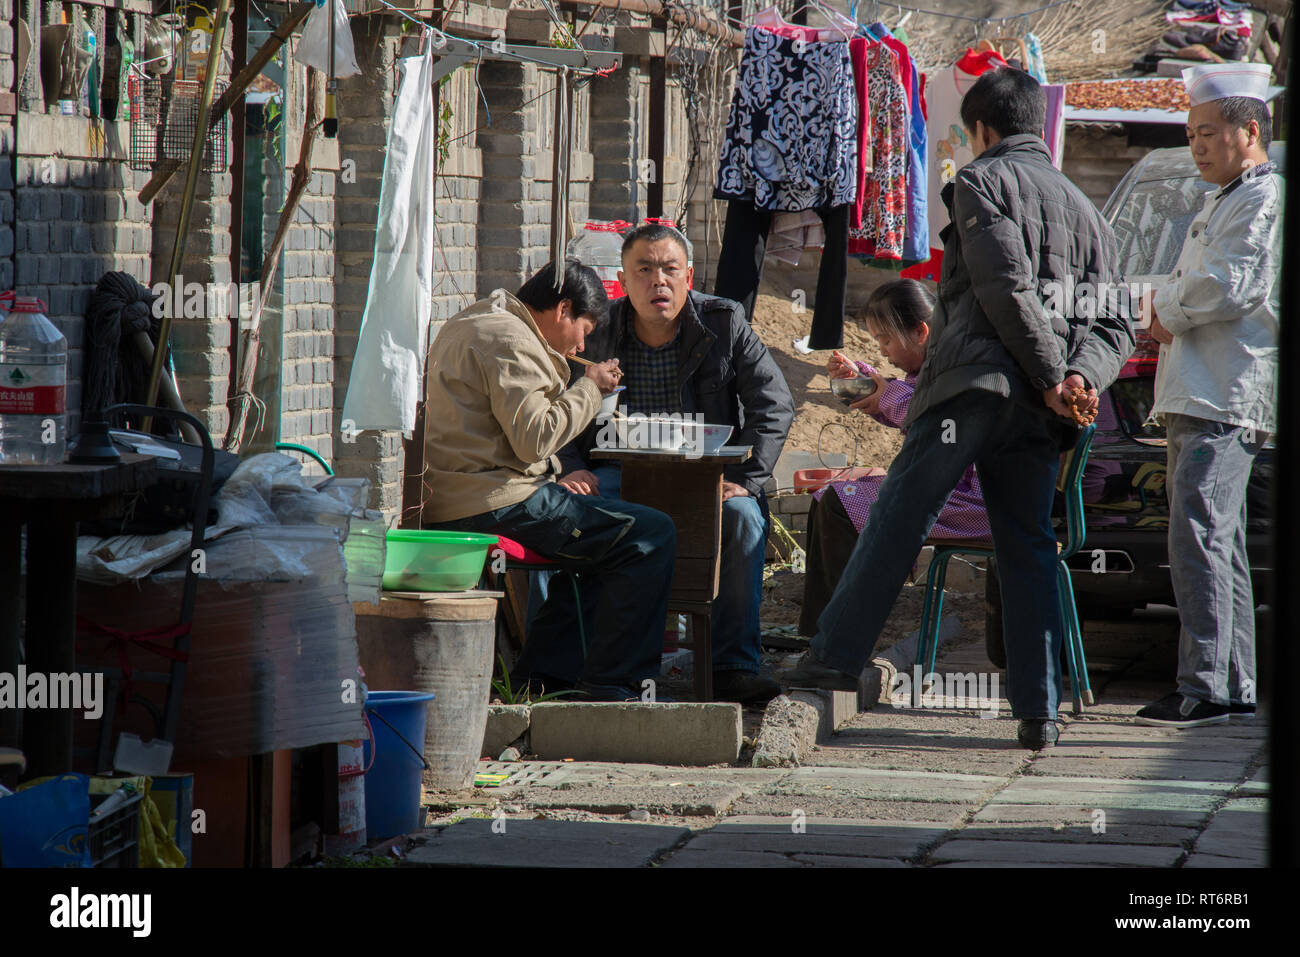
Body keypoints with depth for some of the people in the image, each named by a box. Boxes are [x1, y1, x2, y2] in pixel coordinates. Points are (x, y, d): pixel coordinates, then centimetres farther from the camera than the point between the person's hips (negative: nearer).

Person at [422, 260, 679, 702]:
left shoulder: (467, 325, 22)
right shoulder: (509, 340, -12)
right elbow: (534, 438, -20)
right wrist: (589, 388, -8)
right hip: (496, 503, -11)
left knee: (598, 532, 30)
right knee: (651, 535, -10)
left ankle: (545, 668, 24)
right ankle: (610, 682, -8)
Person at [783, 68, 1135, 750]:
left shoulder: (982, 181, 3)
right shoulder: (1085, 210, 24)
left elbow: (1005, 286, -11)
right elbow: (1111, 322, 14)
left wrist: (1051, 376, -9)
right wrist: (1082, 375, -4)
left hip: (975, 378, -6)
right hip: (1039, 411, 6)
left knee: (897, 520, -3)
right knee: (1028, 553, 6)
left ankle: (836, 655, -6)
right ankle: (1038, 712, 1)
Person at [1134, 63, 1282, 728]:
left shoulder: (1265, 201, -9)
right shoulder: (1223, 202, 24)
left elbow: (1228, 288, -20)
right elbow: (1190, 287, 29)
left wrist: (1166, 310, -4)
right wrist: (1165, 304, 6)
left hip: (1226, 404, -11)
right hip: (1195, 398, 11)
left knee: (1199, 538, -16)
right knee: (1220, 545, 11)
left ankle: (1206, 686, -18)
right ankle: (1236, 688, 14)